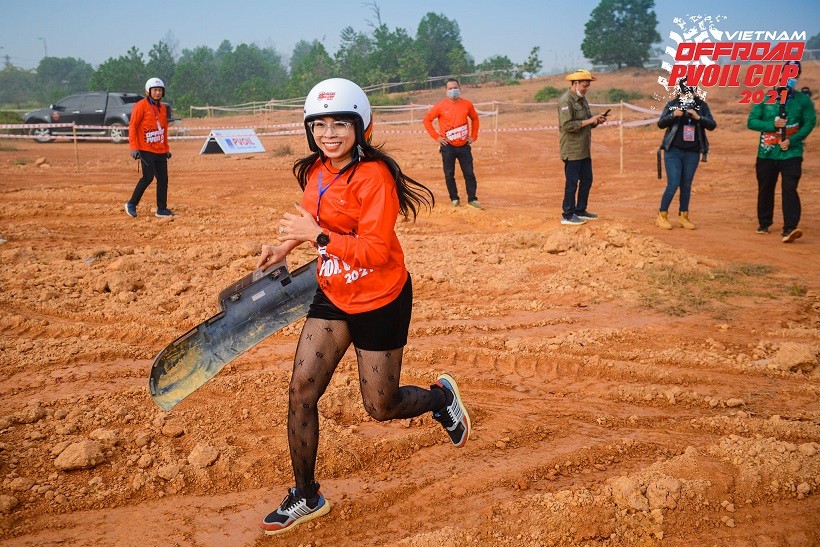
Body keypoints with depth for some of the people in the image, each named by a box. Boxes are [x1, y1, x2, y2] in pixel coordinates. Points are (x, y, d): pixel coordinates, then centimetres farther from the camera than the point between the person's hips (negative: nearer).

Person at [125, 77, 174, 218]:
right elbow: (132, 127, -9)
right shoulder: (141, 106, -7)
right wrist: (134, 148, -15)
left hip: (160, 151, 7)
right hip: (146, 149, -7)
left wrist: (167, 149, 18)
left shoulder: (163, 108, 14)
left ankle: (162, 209, 11)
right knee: (148, 177, -11)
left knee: (163, 179, 4)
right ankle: (131, 204, 3)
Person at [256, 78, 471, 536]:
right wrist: (286, 246, 6)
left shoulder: (374, 176, -22)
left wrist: (318, 236, -29)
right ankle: (307, 498, 17)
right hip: (332, 295, 7)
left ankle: (442, 397, 38)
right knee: (301, 392, 0)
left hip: (380, 301, -7)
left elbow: (375, 250, -27)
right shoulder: (315, 171, 1)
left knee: (381, 407, 5)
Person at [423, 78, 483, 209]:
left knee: (469, 173, 2)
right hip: (448, 146, -2)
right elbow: (427, 120, -1)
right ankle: (454, 199, 16)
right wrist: (436, 136, -6)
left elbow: (474, 119, 19)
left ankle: (472, 199, 8)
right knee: (449, 174, 4)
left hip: (464, 145, 2)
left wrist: (473, 136, 10)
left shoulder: (467, 104, 2)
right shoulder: (441, 105, -7)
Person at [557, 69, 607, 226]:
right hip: (572, 151, -9)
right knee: (572, 183, -3)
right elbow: (567, 125, -24)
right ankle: (567, 215, 6)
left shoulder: (582, 99, 15)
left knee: (587, 180, 15)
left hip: (584, 150, 9)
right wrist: (588, 121, -21)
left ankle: (580, 211, 27)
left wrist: (597, 121, 0)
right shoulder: (566, 101, -15)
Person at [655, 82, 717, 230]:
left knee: (686, 186, 8)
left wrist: (698, 117, -20)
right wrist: (673, 115, -23)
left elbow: (712, 125, -4)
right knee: (673, 184, -8)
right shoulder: (672, 104, -1)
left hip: (692, 153, 2)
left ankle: (683, 216, 18)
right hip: (673, 151, -2)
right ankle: (662, 216, 4)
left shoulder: (702, 105, 3)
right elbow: (661, 124, -6)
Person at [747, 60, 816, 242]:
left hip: (792, 154, -2)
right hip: (766, 153, 2)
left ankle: (789, 229, -20)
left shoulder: (803, 100, 3)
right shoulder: (766, 99, 5)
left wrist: (792, 140, -15)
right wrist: (772, 124, -16)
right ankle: (764, 224, 30)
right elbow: (751, 122, 0)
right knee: (765, 189, 12)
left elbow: (809, 123, -2)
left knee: (789, 189, -14)